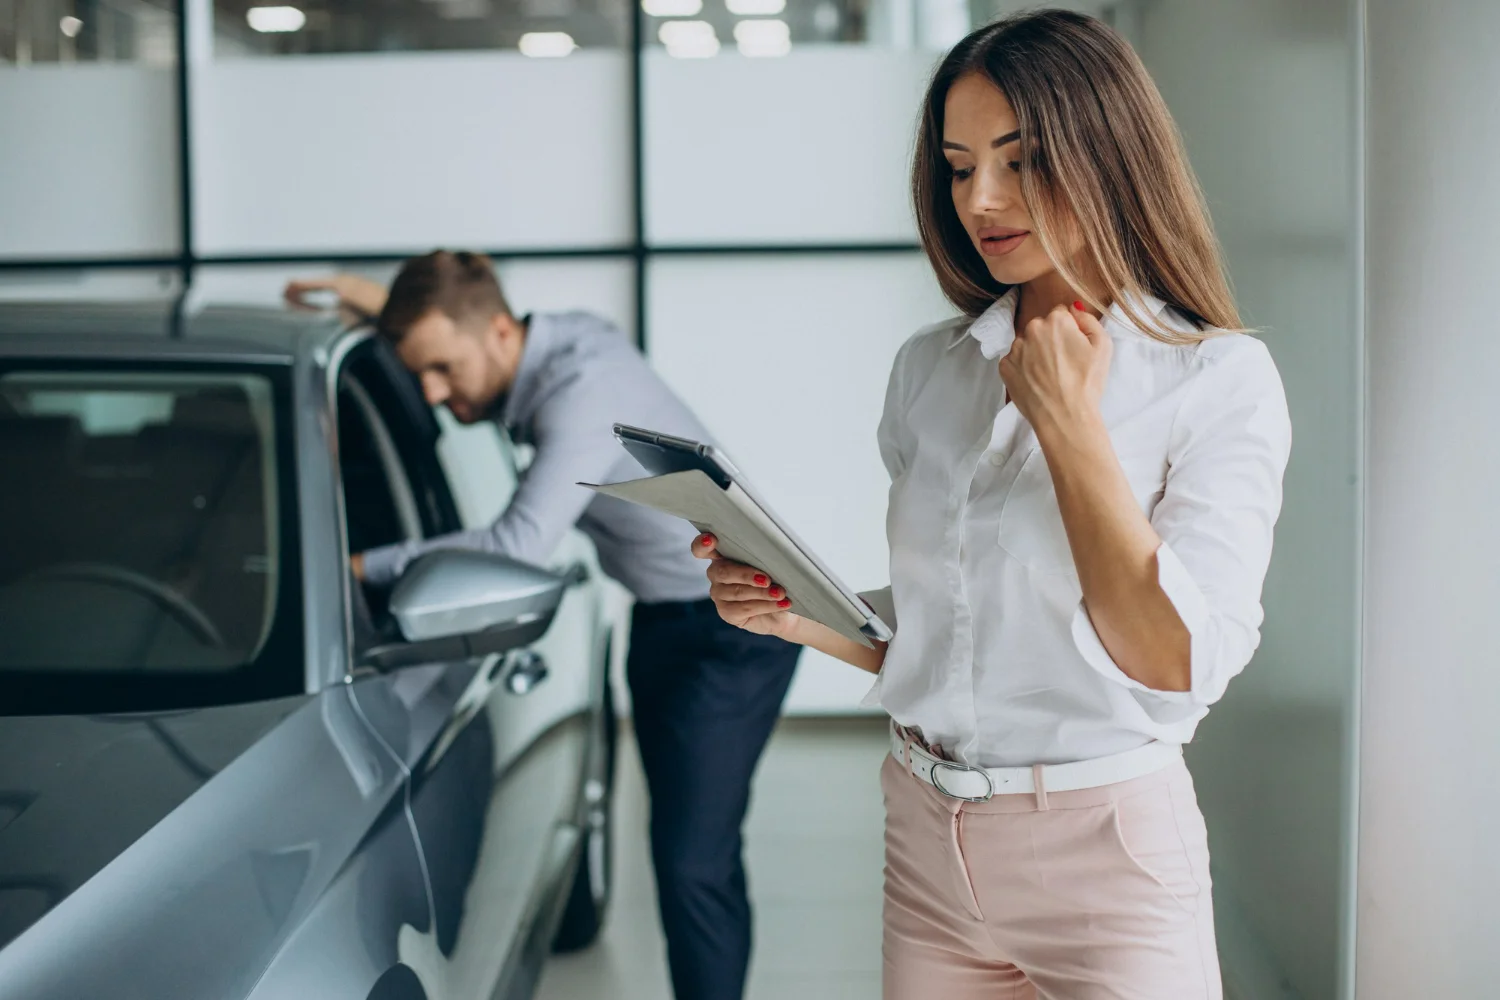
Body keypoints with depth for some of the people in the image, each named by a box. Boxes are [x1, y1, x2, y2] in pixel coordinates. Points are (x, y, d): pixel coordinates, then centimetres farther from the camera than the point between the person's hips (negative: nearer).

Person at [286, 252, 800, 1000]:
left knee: (693, 860, -12)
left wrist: (370, 567, -29)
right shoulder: (558, 340, 0)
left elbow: (520, 544, -36)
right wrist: (391, 305, 7)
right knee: (688, 848, 17)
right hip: (665, 616, 10)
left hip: (736, 626, -10)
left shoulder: (584, 391, -29)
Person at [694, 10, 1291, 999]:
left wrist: (1069, 427, -19)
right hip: (927, 838, 5)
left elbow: (1180, 666, -20)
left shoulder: (1219, 379, -9)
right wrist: (801, 614, -5)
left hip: (1102, 850, -4)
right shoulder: (930, 368, 5)